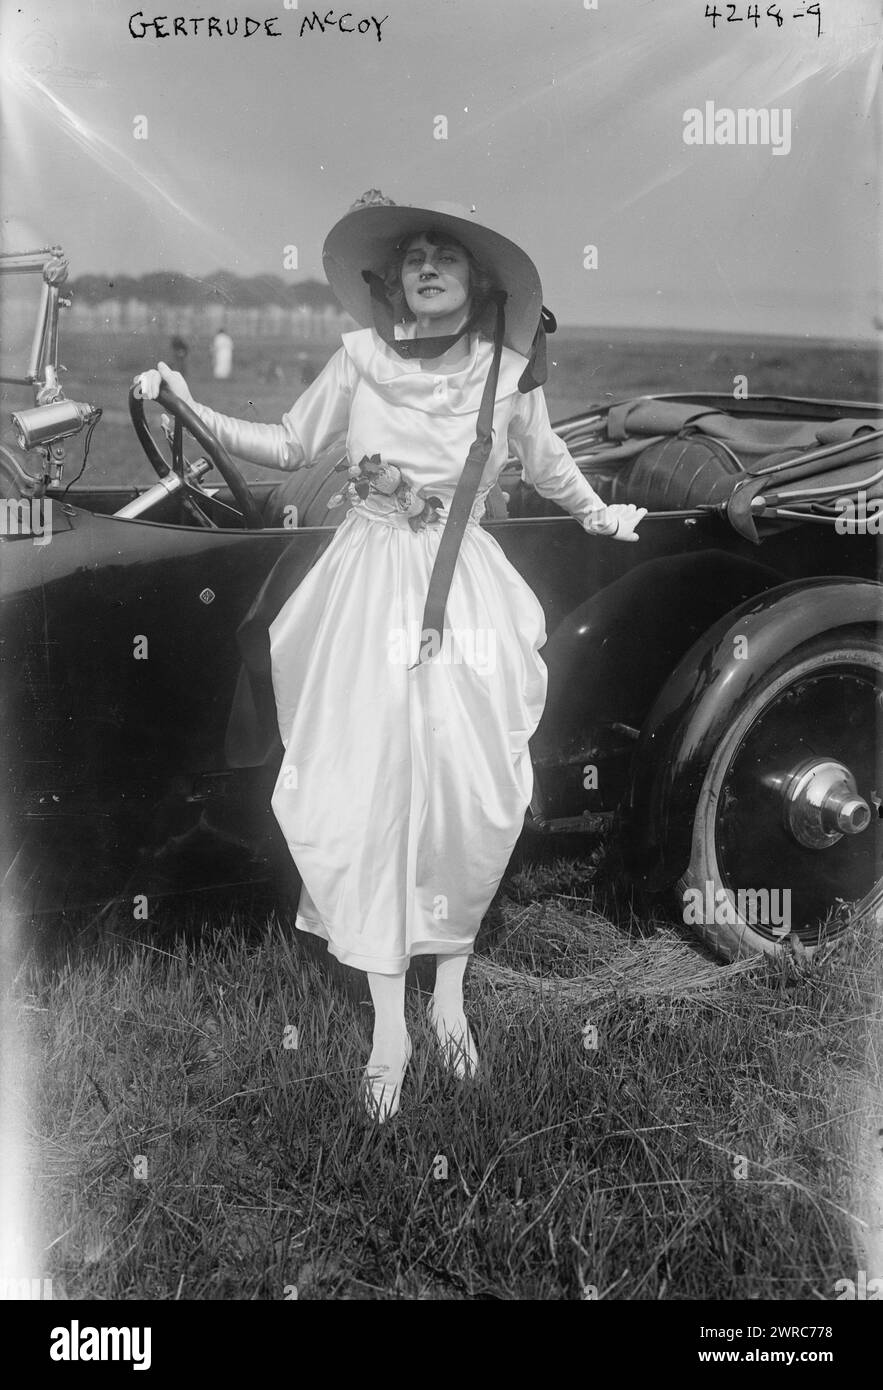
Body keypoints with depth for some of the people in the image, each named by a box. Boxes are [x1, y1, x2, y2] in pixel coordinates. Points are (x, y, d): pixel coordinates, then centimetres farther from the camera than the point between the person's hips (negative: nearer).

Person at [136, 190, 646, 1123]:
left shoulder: (508, 370, 2)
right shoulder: (361, 358, 1)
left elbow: (546, 463, 20)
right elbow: (289, 446, 9)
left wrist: (600, 516, 29)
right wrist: (194, 411, -1)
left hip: (463, 590, 1)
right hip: (369, 588, 0)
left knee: (469, 790, -8)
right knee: (366, 790, -6)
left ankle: (450, 987, 16)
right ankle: (389, 1025, 5)